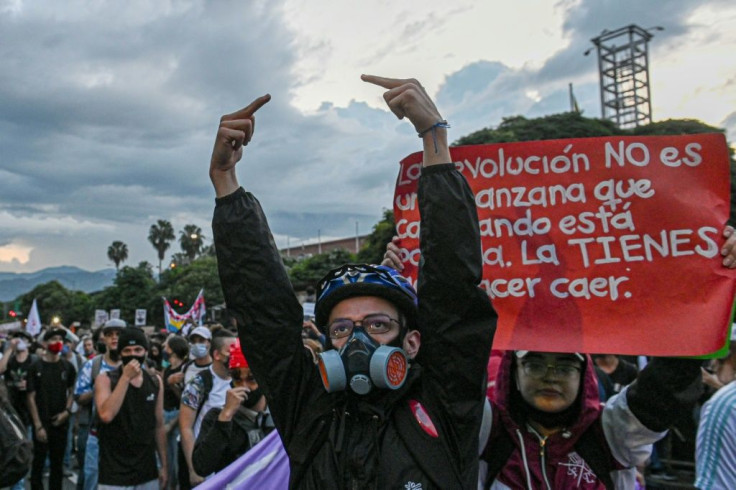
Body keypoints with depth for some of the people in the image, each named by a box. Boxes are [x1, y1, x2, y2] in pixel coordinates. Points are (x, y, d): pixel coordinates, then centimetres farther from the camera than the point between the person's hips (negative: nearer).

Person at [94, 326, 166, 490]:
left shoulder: (155, 381, 4)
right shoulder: (105, 379, -6)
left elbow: (159, 426, 9)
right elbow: (106, 415, -23)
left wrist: (164, 464, 9)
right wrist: (126, 377, -21)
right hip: (115, 474, -3)